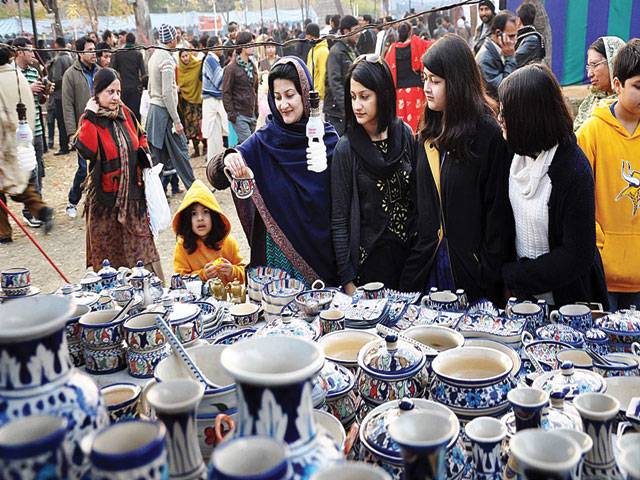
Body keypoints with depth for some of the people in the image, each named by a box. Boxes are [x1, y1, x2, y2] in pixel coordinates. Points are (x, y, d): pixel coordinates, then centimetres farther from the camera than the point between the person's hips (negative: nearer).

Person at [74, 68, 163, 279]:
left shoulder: (125, 113, 7)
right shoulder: (90, 120, -8)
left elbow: (140, 137, 26)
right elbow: (85, 151, -27)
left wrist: (144, 154, 8)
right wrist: (90, 117, -22)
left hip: (133, 193, 4)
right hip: (106, 196, -4)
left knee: (141, 244, 7)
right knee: (108, 251, 4)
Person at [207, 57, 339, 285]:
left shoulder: (328, 138, -4)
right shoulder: (264, 140, -4)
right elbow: (215, 177, -11)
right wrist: (226, 159, -33)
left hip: (319, 247, 0)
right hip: (276, 247, 0)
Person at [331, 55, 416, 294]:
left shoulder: (404, 134, -1)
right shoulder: (346, 148, -10)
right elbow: (339, 220, -9)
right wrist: (347, 279, -12)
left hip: (409, 253, 4)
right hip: (369, 257, -3)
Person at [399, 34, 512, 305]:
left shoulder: (488, 135, -12)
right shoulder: (428, 134, 7)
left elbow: (498, 210, -12)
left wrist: (490, 277, -12)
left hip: (471, 265, -5)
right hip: (427, 264, 5)